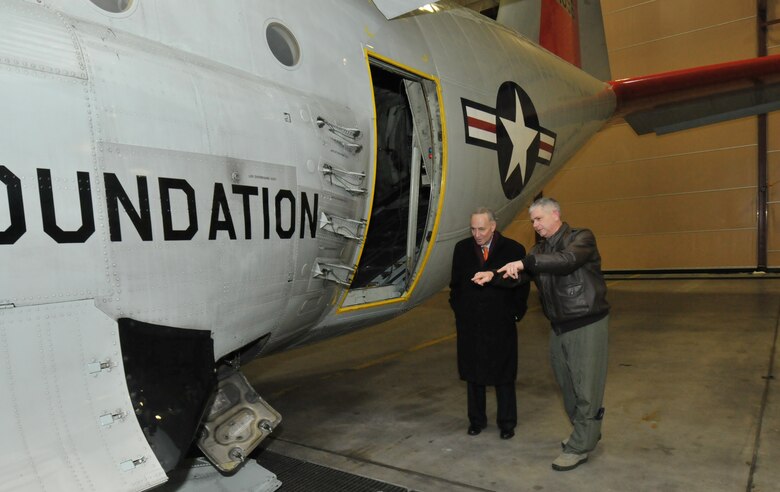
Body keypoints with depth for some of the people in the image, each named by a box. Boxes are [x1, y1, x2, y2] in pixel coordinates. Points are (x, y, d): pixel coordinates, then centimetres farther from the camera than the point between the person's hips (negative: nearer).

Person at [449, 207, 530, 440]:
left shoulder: (514, 249, -6)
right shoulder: (462, 249, 2)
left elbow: (522, 286, 1)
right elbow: (455, 284, 10)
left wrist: (515, 314, -3)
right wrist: (459, 311, 4)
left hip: (501, 324, -2)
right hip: (469, 324, 3)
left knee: (503, 376, 8)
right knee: (473, 374, 12)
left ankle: (506, 423, 24)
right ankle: (476, 420, 27)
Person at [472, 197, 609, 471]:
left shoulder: (581, 238, -11)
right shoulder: (541, 250, 10)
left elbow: (566, 260, -32)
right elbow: (518, 276, 2)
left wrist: (524, 263, -40)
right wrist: (493, 276, -17)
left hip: (587, 324, -7)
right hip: (559, 326, 7)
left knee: (586, 386, 1)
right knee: (566, 383, 16)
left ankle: (580, 447, 12)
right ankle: (587, 433, 36)